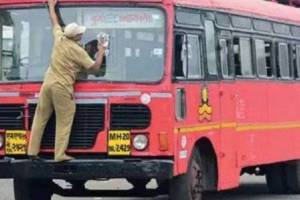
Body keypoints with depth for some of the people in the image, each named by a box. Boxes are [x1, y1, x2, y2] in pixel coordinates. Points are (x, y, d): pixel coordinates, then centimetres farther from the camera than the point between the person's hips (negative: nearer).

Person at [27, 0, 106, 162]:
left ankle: (32, 151, 12)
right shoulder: (78, 51, -10)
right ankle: (60, 154, -4)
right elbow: (95, 66, -3)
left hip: (48, 83, 6)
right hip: (62, 87, -6)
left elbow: (54, 22, 25)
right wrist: (101, 51, 12)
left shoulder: (59, 38, 5)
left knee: (40, 117, 10)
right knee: (64, 122, 0)